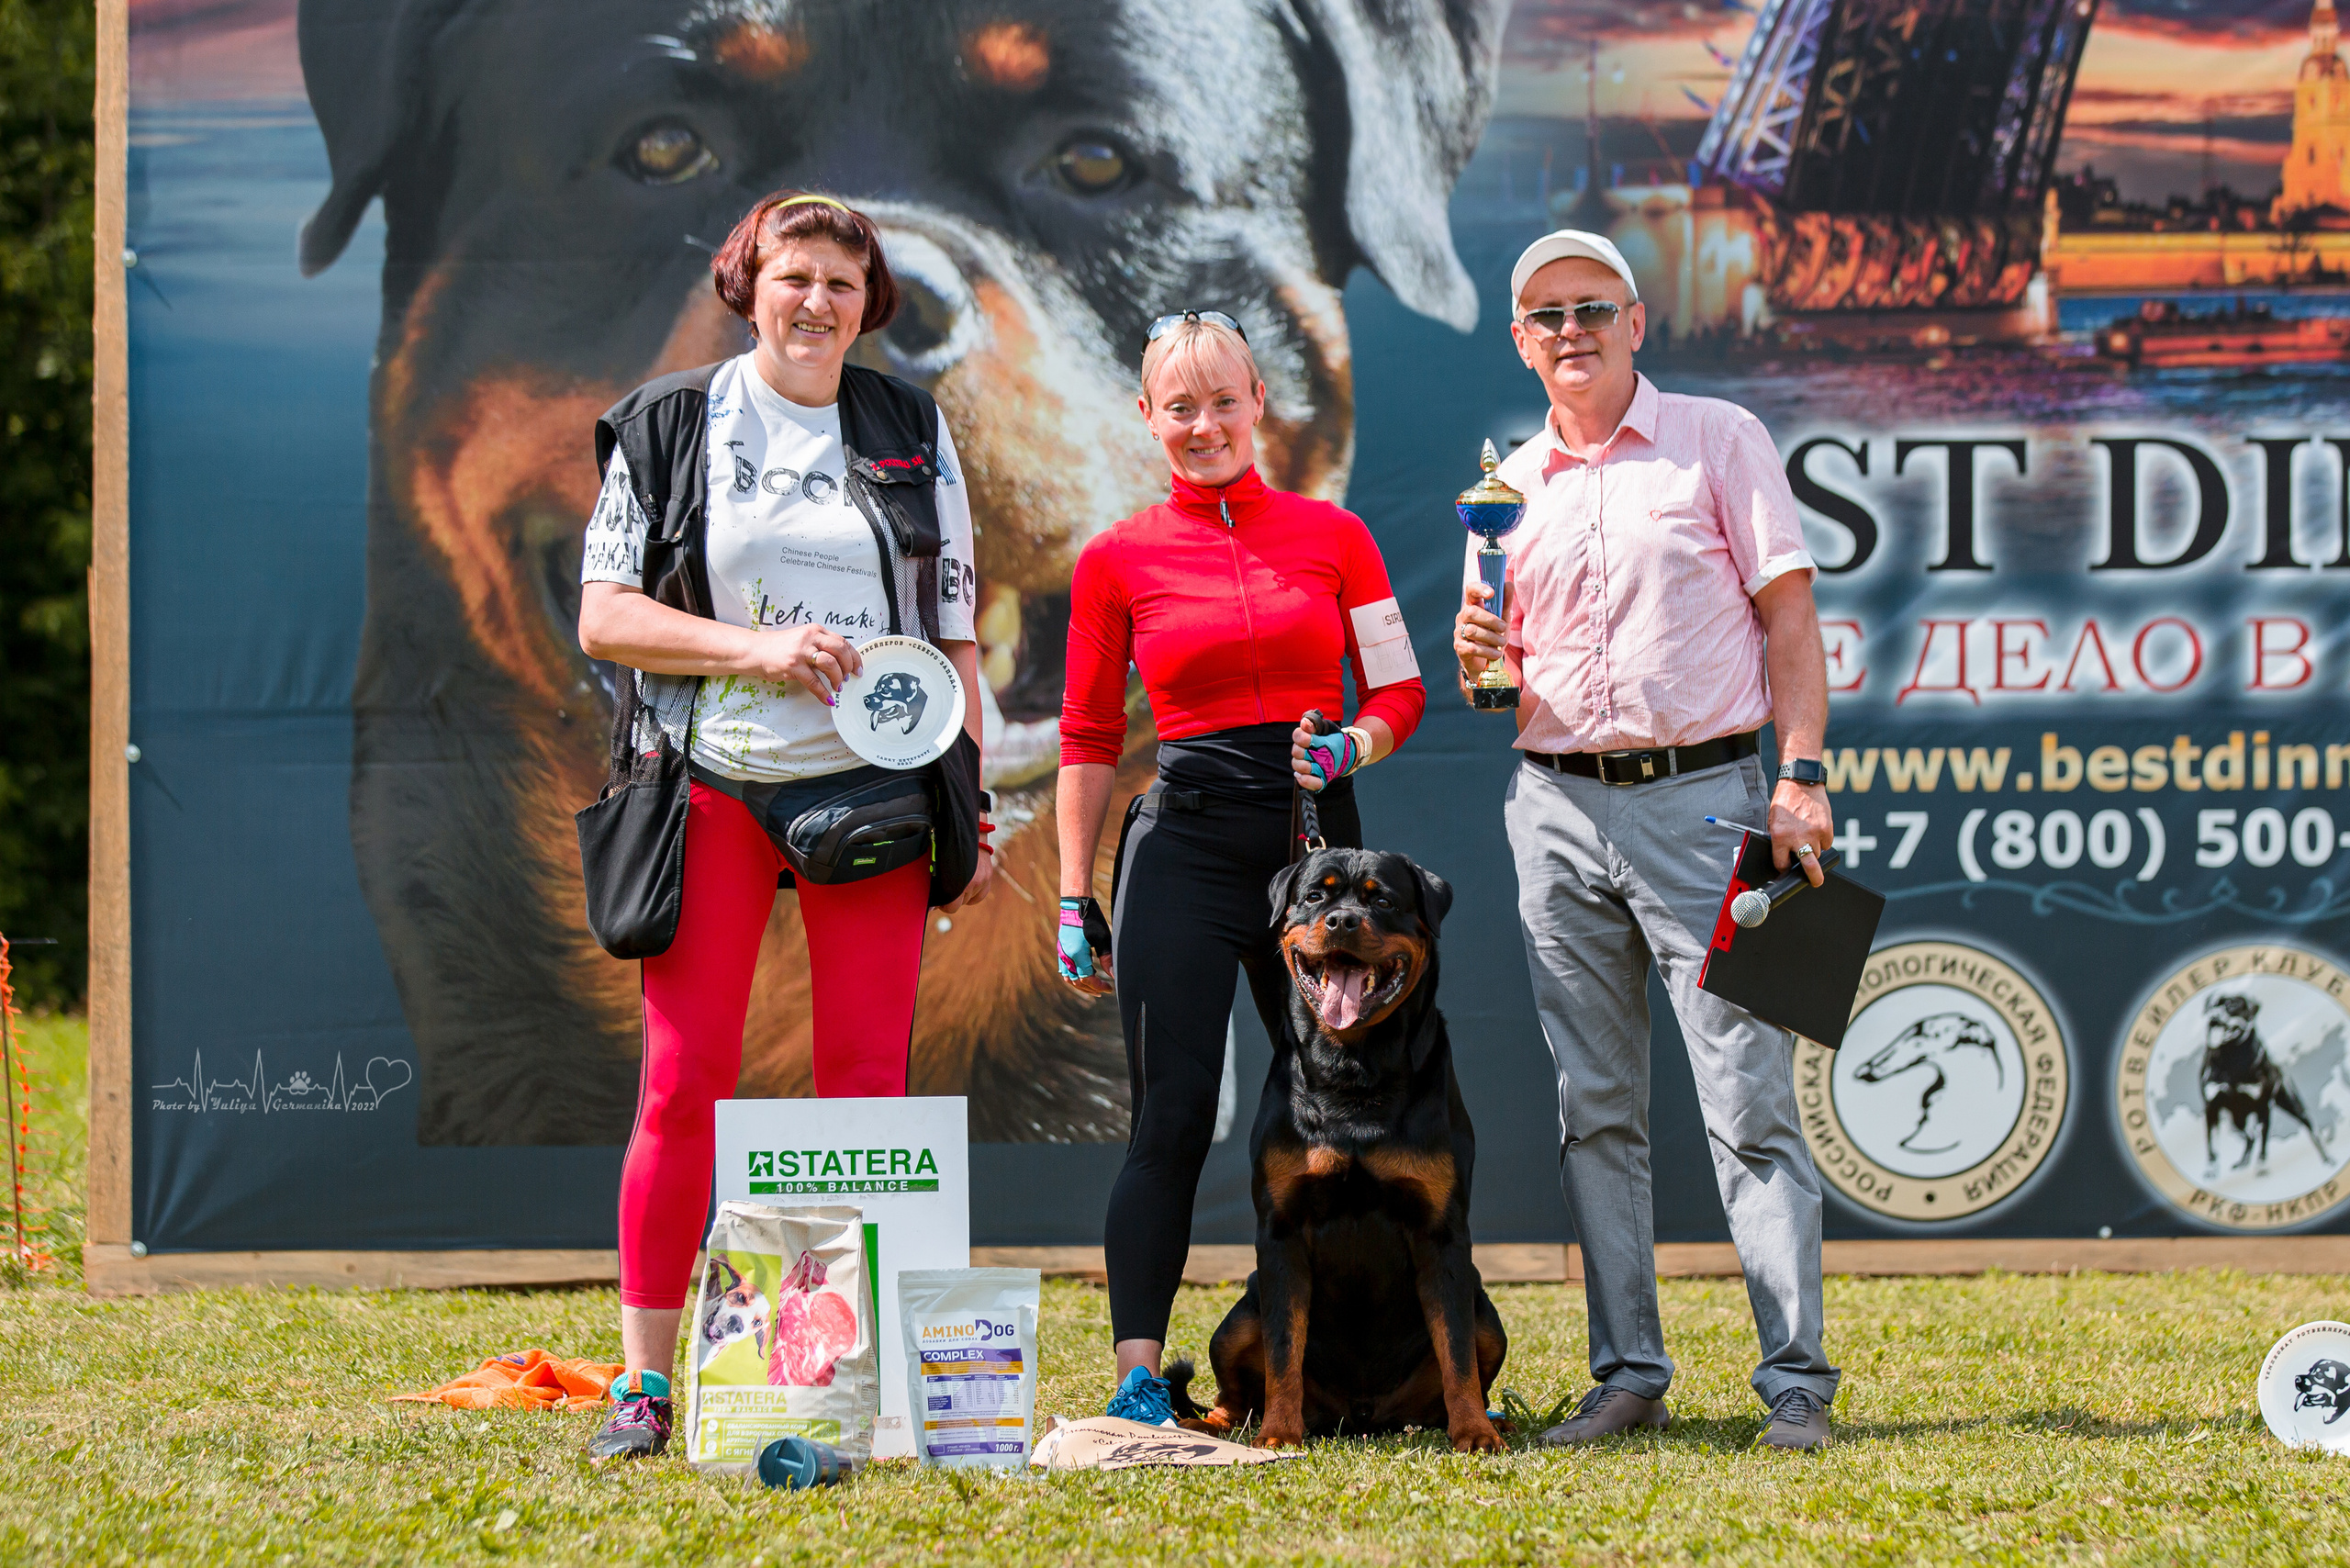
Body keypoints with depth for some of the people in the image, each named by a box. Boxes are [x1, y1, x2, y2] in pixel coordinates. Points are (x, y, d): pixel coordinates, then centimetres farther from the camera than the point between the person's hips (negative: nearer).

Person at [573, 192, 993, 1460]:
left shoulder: (913, 433, 11)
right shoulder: (670, 427, 5)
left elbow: (953, 637, 14)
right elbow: (605, 617, -1)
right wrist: (756, 649, -14)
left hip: (870, 785, 2)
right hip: (712, 783, -2)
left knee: (866, 1084, -2)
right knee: (683, 1081, -5)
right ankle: (644, 1379, 0)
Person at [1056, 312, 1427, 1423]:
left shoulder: (1332, 536, 7)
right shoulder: (1116, 560, 5)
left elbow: (1400, 693, 10)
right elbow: (1088, 740, 8)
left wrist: (1349, 749, -11)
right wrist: (1075, 896, 4)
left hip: (1314, 836, 2)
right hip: (1182, 844, -2)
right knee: (1174, 1117, -8)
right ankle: (1138, 1372, -9)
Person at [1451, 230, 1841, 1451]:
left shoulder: (1719, 442, 4)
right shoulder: (1508, 488, 14)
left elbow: (1788, 615, 1)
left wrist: (1802, 777, -9)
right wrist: (1476, 657, -4)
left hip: (1702, 799, -4)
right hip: (1559, 810, 4)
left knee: (1749, 1098, -9)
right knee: (1595, 1109, 5)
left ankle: (1795, 1381, -8)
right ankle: (1626, 1375, 11)